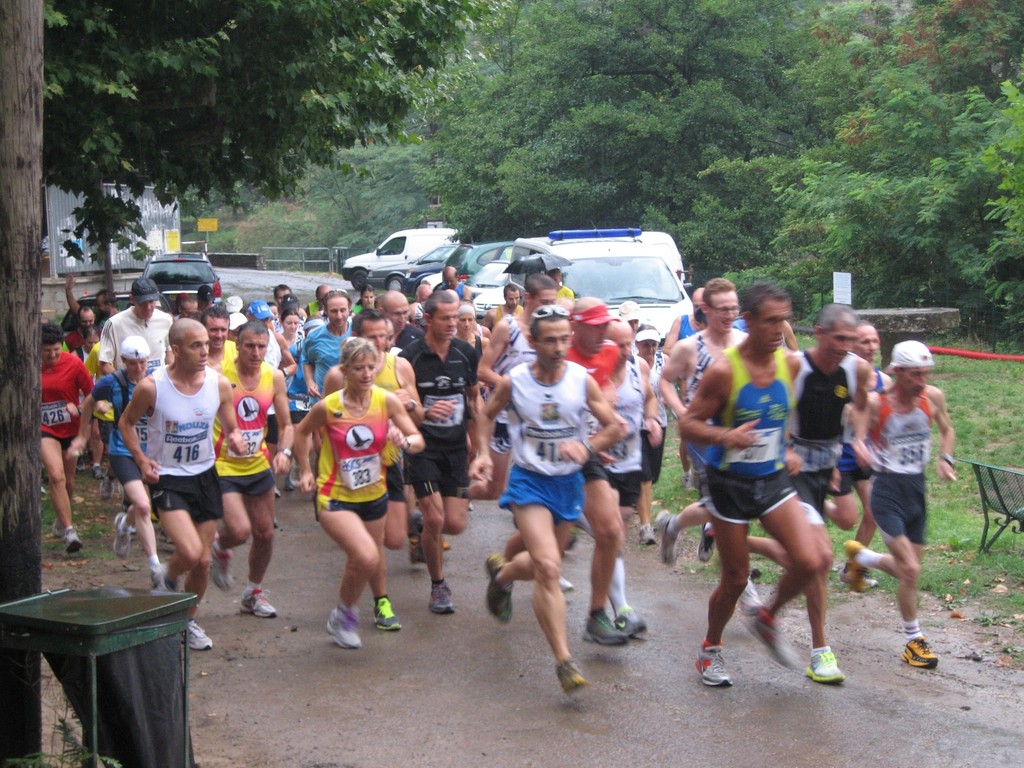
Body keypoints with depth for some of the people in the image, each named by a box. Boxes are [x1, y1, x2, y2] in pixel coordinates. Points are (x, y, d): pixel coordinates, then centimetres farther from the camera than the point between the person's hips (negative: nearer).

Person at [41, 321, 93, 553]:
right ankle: (68, 530, -18)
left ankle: (62, 520, 38)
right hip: (45, 430, -1)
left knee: (68, 480, 13)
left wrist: (78, 408, -20)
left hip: (71, 429, 1)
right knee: (56, 476, -18)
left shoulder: (73, 364, -10)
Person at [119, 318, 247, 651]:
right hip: (167, 478, -4)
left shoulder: (219, 384, -7)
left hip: (205, 475, 4)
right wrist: (141, 459, -12)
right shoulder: (151, 386, -16)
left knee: (203, 562, 8)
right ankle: (168, 577, 15)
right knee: (190, 552, -21)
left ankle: (189, 620, 32)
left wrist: (236, 439, -17)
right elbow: (126, 422, 2)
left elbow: (232, 428, 6)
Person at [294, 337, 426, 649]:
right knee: (367, 558, -24)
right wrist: (305, 471, 5)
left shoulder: (387, 401, -10)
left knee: (361, 561, 19)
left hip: (374, 495, 4)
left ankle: (346, 616, 49)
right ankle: (343, 615, 2)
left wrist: (406, 441, -31)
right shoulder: (327, 406, -14)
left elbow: (419, 441, -10)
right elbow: (301, 432, 7)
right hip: (336, 497, -4)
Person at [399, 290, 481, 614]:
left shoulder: (466, 353, 2)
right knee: (435, 519, -11)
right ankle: (438, 585, 10)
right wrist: (426, 412, -24)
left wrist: (477, 444, 10)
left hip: (456, 448, 3)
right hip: (424, 447, -3)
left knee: (455, 524, -3)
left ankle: (421, 530, 33)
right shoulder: (410, 357, -10)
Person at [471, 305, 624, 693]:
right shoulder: (513, 382, -10)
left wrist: (587, 447, -19)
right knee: (548, 568, -19)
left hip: (569, 482, 3)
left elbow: (614, 426, -1)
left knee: (544, 564, 19)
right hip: (529, 482, -3)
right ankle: (564, 660, -14)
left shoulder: (582, 380, -8)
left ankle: (501, 573, 54)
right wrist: (483, 453, -5)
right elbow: (487, 416, 9)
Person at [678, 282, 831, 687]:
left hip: (774, 480, 4)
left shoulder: (791, 365, -3)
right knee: (735, 579, 5)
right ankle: (710, 649, 32)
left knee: (811, 562, -11)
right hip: (730, 483, -4)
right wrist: (725, 436, -34)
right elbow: (687, 425, -17)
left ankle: (768, 619, 18)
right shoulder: (724, 370, -18)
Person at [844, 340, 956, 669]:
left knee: (907, 568, 14)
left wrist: (945, 459, -1)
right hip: (888, 490, -5)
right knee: (910, 570, -11)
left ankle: (860, 556, 44)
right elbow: (854, 438, -8)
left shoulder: (933, 397, -2)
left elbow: (947, 430, 16)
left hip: (917, 488, 5)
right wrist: (860, 449, -30)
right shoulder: (875, 404, -15)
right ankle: (914, 641, 6)